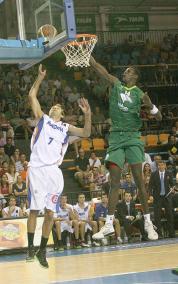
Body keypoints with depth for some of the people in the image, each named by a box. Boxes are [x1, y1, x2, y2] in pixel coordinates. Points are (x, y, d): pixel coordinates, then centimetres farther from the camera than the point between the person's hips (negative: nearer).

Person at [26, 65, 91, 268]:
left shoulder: (66, 128, 19)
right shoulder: (42, 118, 14)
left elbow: (86, 133, 7)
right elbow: (31, 96, 9)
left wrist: (87, 114, -6)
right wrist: (41, 77, 4)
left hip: (54, 171, 3)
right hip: (37, 168, -3)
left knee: (50, 213, 1)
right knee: (34, 209, -5)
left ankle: (42, 251, 9)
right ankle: (30, 248, 5)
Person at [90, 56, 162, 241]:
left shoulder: (140, 94, 3)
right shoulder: (116, 85, 11)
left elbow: (159, 118, 3)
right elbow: (98, 68, 4)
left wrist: (151, 106, -17)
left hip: (132, 137, -2)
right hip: (116, 137, 2)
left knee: (139, 181, -5)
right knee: (114, 182, 0)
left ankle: (148, 222, 1)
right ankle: (109, 225, 2)